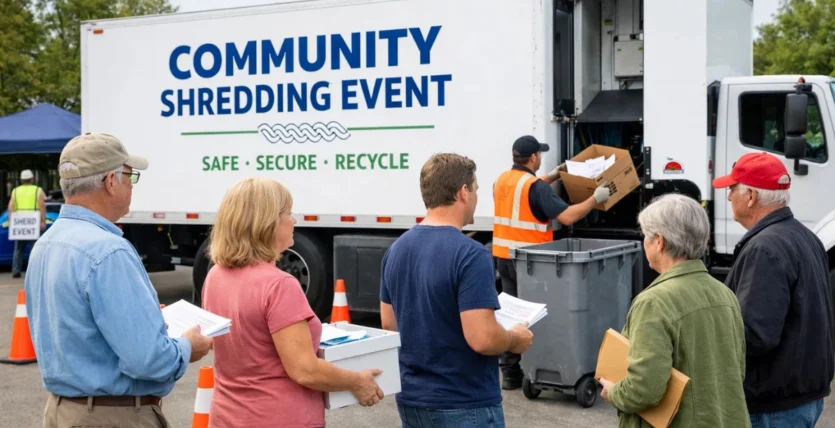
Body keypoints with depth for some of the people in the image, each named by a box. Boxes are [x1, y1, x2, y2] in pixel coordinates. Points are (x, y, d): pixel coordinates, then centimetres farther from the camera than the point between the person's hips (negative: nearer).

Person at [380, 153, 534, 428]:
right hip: (464, 406, -7)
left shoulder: (396, 249, 3)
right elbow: (482, 338, -25)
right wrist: (515, 339, -6)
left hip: (412, 399, 7)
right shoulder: (470, 254, -21)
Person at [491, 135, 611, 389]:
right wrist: (595, 198, -8)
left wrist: (553, 177, 36)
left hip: (503, 256, 7)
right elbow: (568, 217, -21)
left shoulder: (502, 180, 9)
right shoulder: (536, 186, -15)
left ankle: (510, 373, 12)